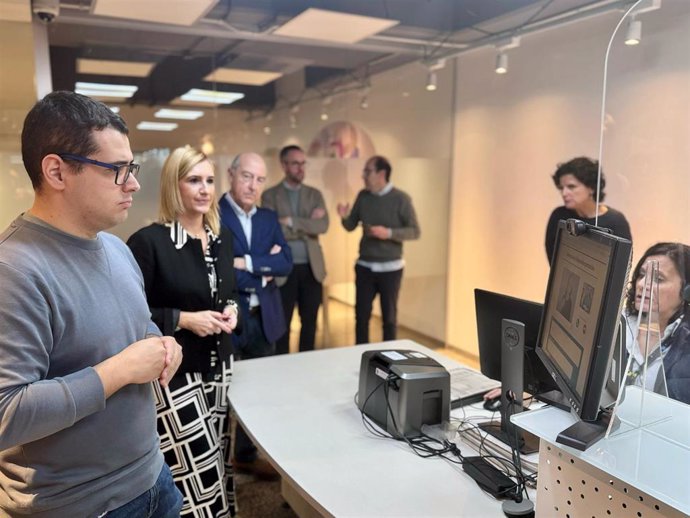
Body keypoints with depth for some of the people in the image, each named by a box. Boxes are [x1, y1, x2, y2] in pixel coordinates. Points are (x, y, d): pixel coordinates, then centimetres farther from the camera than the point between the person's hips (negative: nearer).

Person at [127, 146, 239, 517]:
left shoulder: (223, 237, 7)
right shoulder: (148, 241, -14)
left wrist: (231, 308, -1)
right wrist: (183, 319, -19)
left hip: (219, 367, 7)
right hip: (173, 374, -6)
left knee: (219, 467, 16)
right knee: (198, 479, -1)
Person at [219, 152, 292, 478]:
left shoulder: (269, 219, 9)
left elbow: (286, 264, -4)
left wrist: (247, 263, -16)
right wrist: (264, 269, -11)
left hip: (263, 319, 6)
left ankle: (246, 456, 37)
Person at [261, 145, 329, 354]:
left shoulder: (315, 194, 9)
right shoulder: (270, 195, -1)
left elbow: (323, 226, -8)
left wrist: (292, 222, -16)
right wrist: (307, 225, -11)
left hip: (312, 268, 3)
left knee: (310, 322, 12)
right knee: (282, 323, 7)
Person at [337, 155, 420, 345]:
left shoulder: (401, 199, -9)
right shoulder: (363, 196, 3)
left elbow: (415, 231, -10)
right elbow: (351, 226, 9)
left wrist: (388, 233, -23)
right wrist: (344, 216, -13)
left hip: (390, 268, -3)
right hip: (364, 266, 3)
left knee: (389, 317, 9)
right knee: (361, 315, 7)